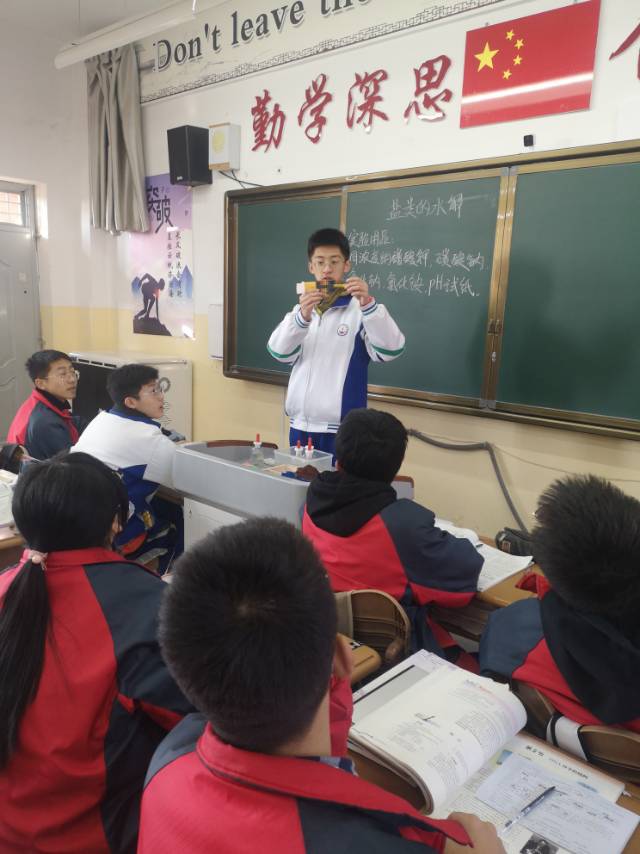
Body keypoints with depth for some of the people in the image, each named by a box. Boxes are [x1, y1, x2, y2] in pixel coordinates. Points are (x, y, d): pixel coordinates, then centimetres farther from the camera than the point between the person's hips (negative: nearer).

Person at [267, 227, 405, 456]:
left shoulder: (359, 309, -4)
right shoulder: (302, 309, 12)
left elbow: (390, 350, -17)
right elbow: (279, 352, -2)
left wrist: (368, 304, -30)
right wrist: (302, 316, -20)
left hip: (341, 429, -5)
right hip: (300, 425, 5)